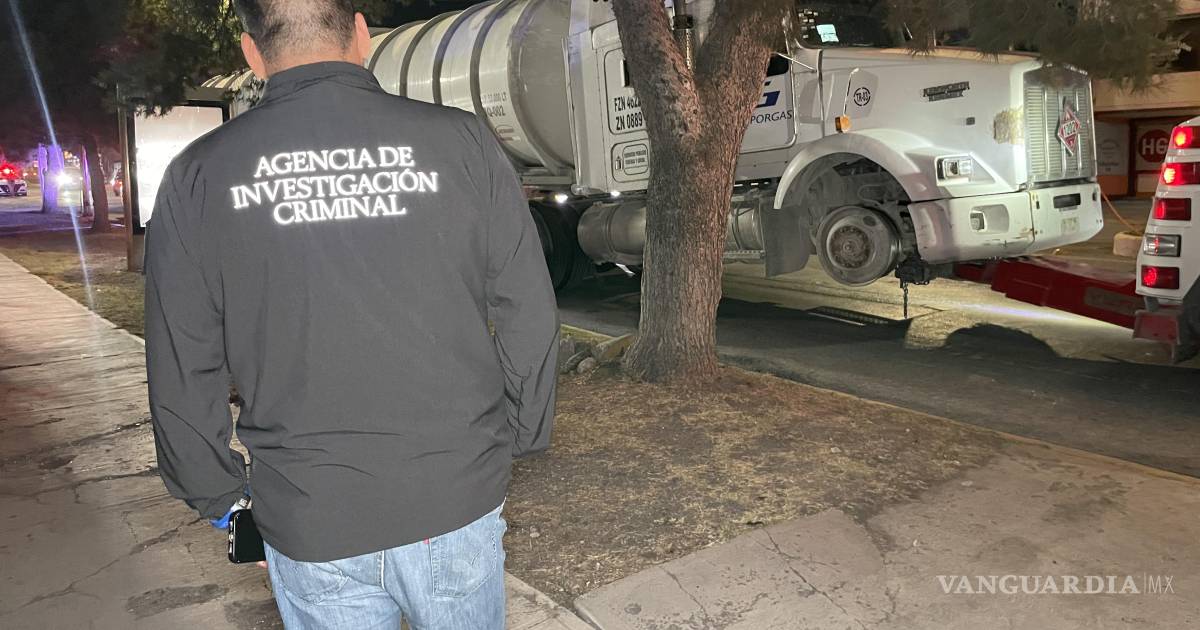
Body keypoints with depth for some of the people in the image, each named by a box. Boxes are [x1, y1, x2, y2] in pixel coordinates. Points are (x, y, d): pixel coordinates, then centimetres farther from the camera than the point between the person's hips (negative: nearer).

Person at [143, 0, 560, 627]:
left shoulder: (199, 175, -5)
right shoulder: (461, 141, -7)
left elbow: (180, 370, 0)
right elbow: (528, 317, -3)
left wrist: (217, 492, 14)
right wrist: (519, 437, 11)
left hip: (307, 523, 1)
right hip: (460, 503, 0)